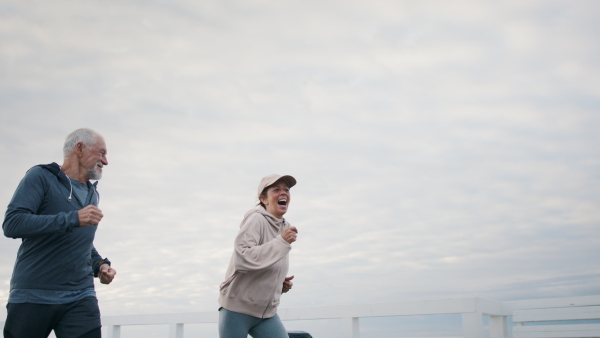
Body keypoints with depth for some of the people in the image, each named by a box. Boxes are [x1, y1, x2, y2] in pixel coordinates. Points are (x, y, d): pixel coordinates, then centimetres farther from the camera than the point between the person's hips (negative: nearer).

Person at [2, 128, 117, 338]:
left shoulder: (92, 194, 19)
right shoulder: (41, 177, -2)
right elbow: (11, 224, -15)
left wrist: (100, 265, 9)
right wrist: (73, 219, -20)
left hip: (80, 298, 5)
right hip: (32, 297, -4)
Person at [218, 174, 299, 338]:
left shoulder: (285, 228, 9)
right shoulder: (256, 219, -16)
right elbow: (241, 259, -30)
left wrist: (282, 284, 2)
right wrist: (282, 242, -30)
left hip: (267, 312, 7)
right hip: (238, 308, -7)